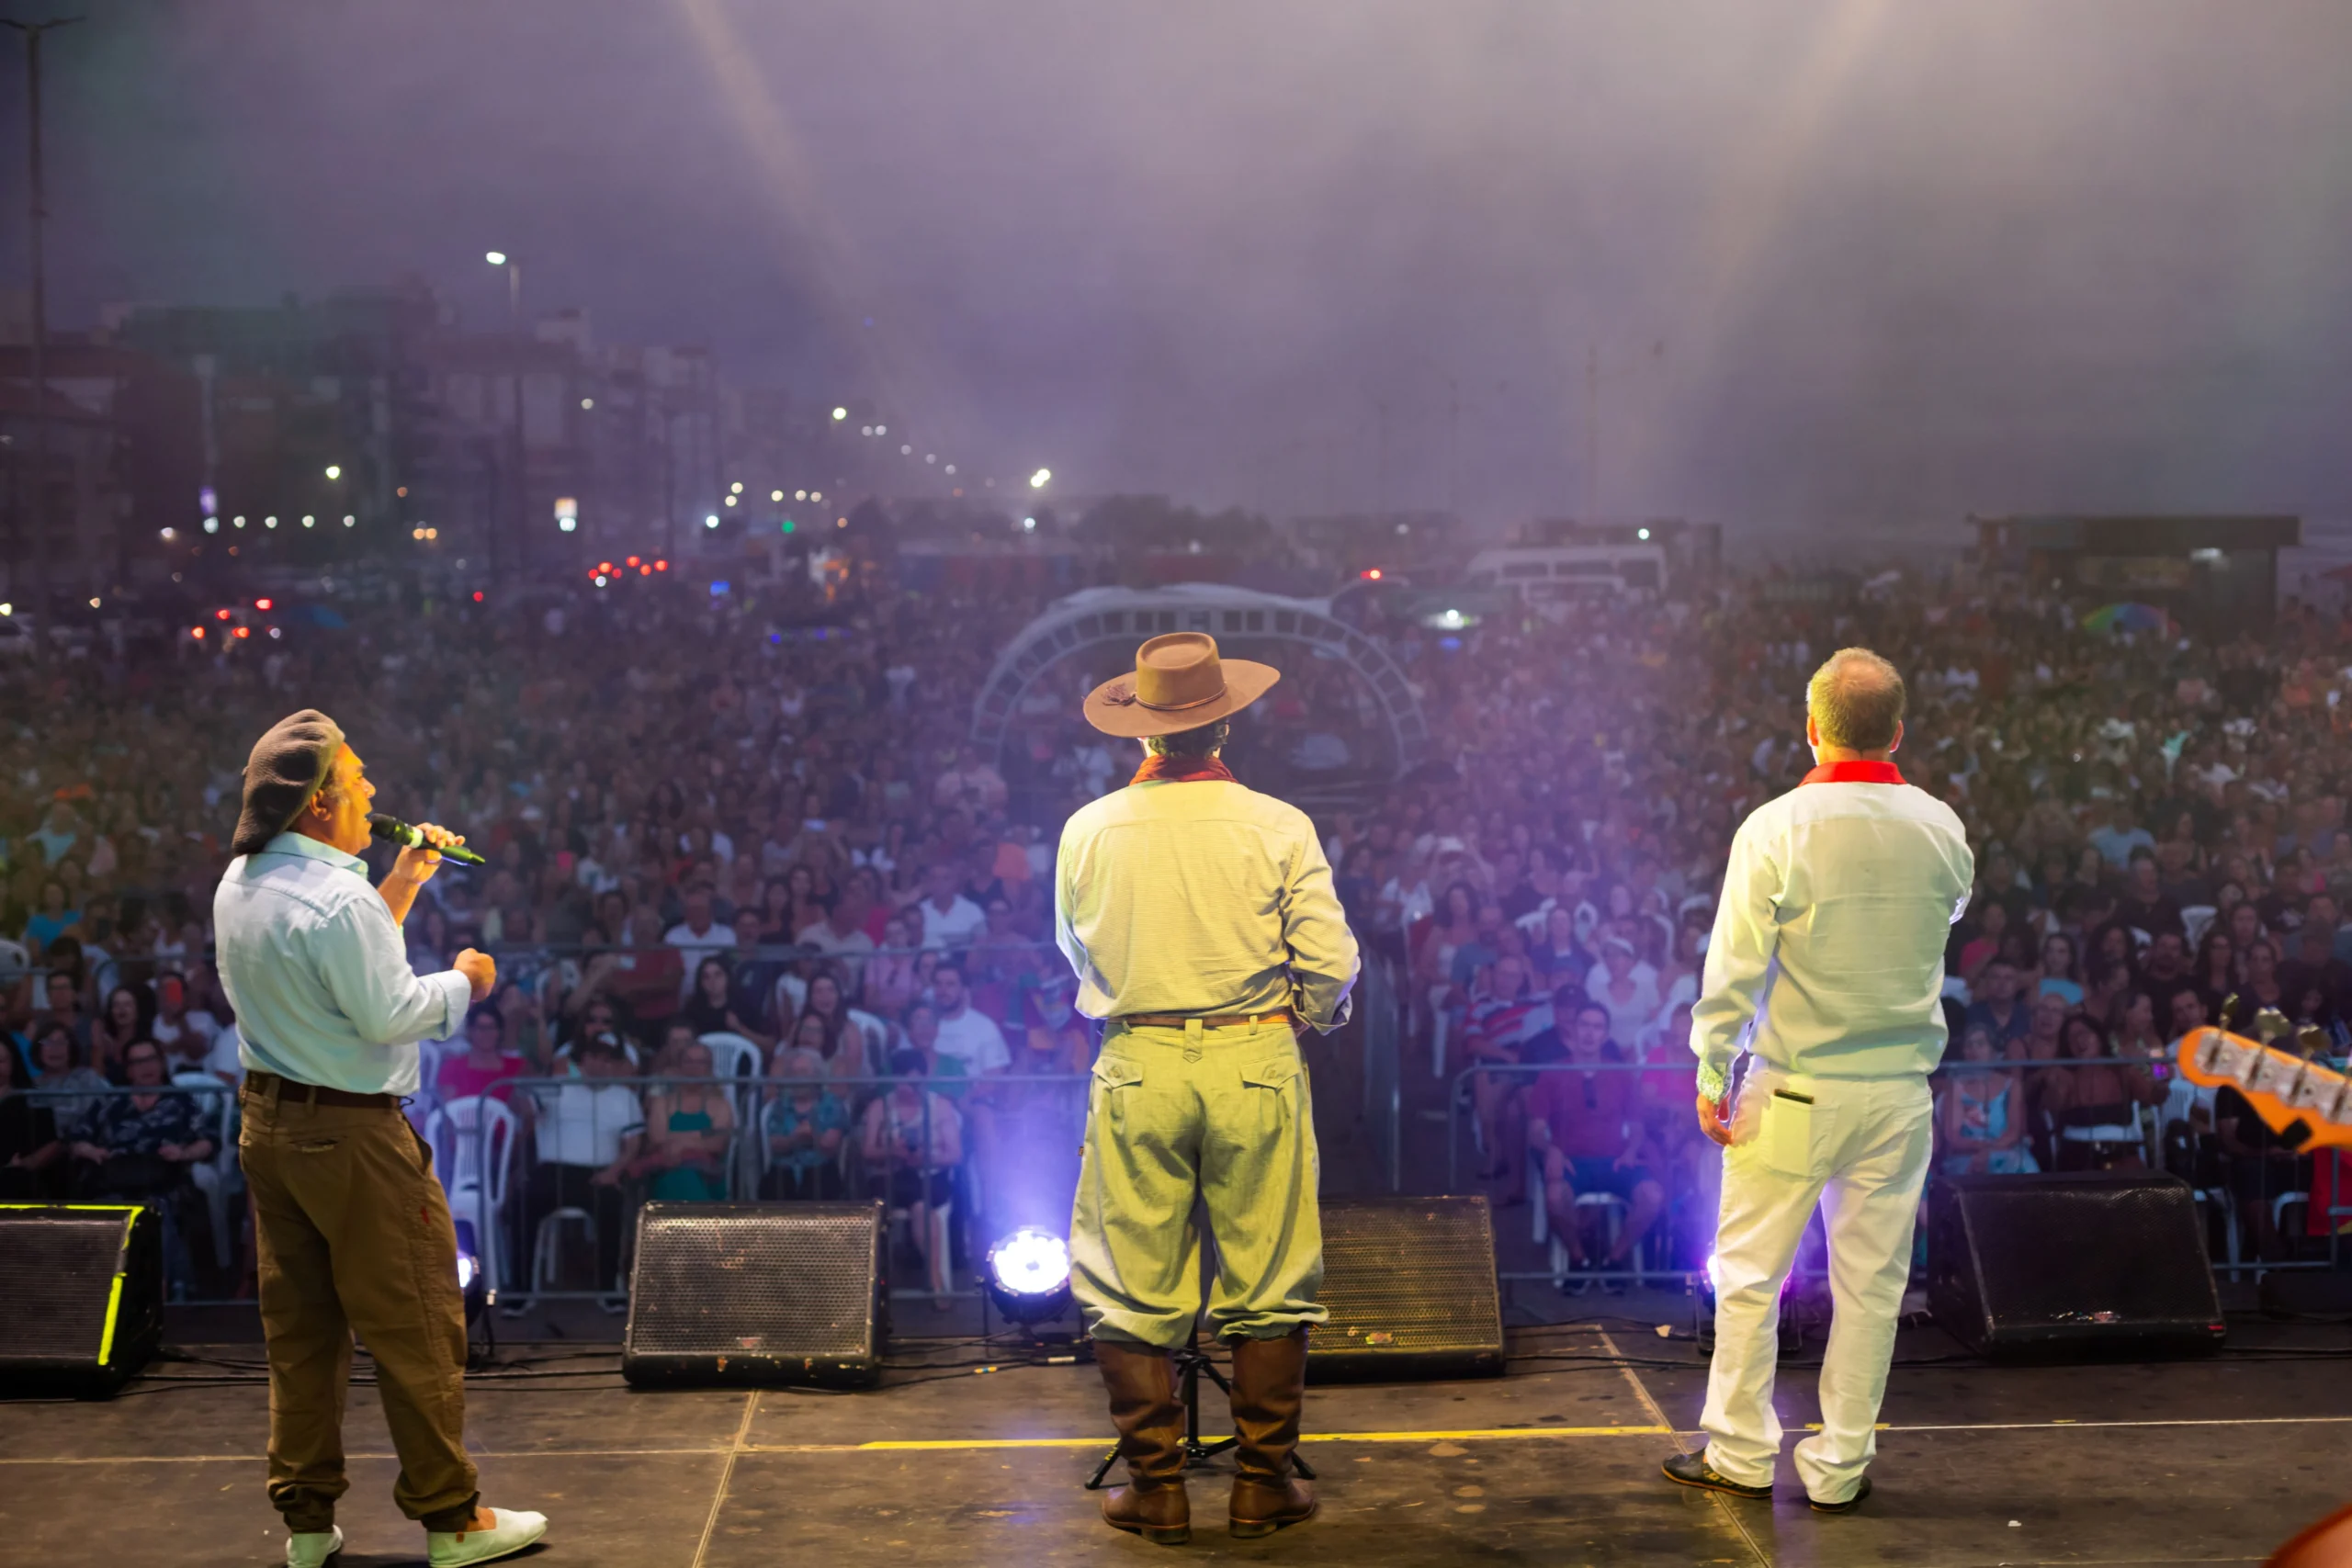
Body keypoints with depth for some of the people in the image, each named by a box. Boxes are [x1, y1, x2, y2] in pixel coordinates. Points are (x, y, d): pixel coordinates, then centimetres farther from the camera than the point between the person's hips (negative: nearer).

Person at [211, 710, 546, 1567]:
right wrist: (463, 980, -4)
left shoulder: (239, 882, 8)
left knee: (300, 1327, 14)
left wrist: (403, 880, 16)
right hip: (351, 1135, -9)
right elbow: (387, 1014, -19)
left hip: (269, 1124, 9)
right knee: (415, 1330, 1)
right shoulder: (337, 897, -21)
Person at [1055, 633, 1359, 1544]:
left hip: (1136, 1067, 1)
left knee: (1132, 1290, 10)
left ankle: (1157, 1489, 14)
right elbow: (1330, 964, -5)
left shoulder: (1089, 830, -1)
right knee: (1268, 1284, 10)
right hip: (1254, 1063, 0)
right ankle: (1264, 1484, 16)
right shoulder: (1277, 827, -6)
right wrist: (1306, 1017, 15)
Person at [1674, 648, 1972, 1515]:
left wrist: (1711, 1075, -4)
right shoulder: (1941, 830, -2)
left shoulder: (1776, 829, -13)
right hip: (1900, 1087, 3)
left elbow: (1735, 966, -12)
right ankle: (1839, 1466, 18)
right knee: (1872, 1282, 10)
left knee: (1749, 1274, 9)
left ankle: (1741, 1453, 17)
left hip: (1795, 1091, -3)